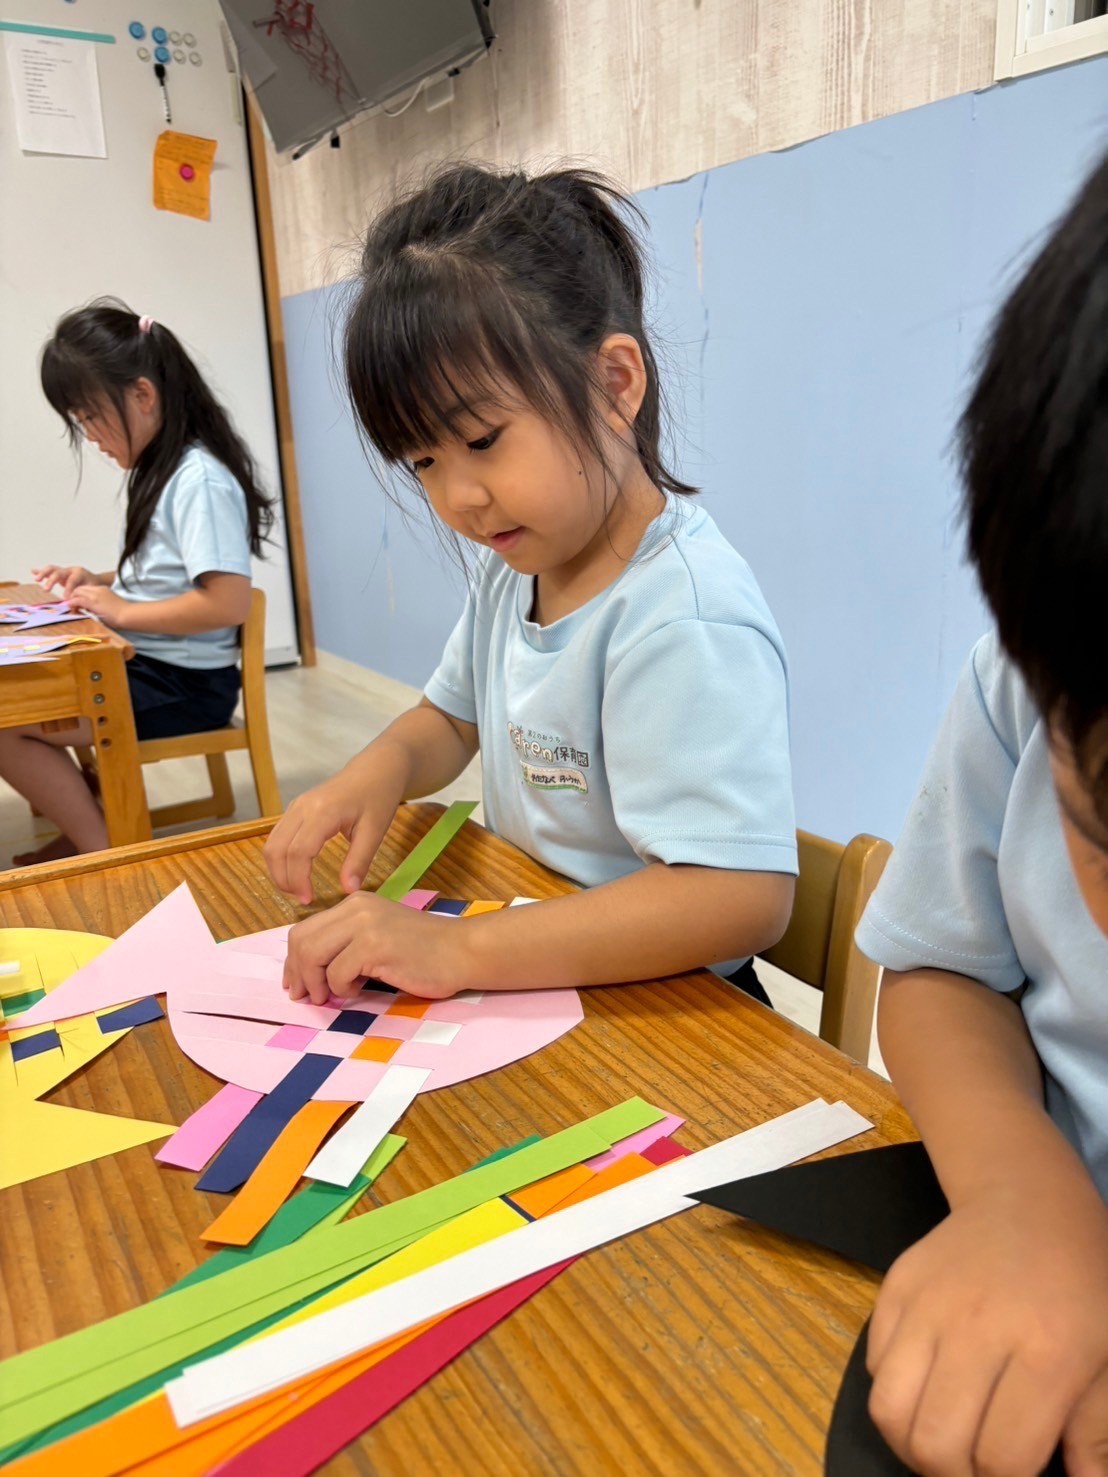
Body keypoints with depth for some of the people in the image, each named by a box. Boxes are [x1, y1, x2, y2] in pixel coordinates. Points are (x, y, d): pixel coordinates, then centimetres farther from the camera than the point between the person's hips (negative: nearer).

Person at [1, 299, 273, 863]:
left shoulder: (199, 480, -18)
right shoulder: (161, 470, 12)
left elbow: (227, 602, -26)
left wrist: (121, 611, -17)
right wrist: (95, 581, 6)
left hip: (185, 684, -10)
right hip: (145, 665, 10)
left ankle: (107, 852, -2)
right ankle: (84, 827, 13)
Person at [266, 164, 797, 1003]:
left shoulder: (684, 620, -25)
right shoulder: (514, 562, 4)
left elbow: (744, 898, -31)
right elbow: (454, 716, 18)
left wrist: (458, 950, -31)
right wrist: (383, 767, -6)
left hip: (651, 1007, -6)